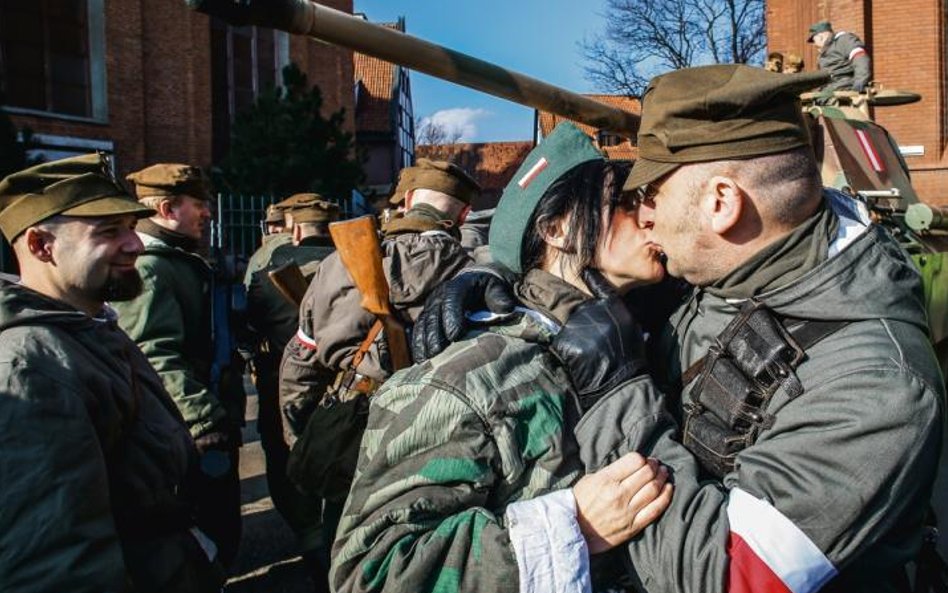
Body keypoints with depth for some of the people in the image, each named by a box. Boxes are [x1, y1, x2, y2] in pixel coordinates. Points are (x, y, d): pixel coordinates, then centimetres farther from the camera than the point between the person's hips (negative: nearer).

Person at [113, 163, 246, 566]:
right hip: (188, 437, -10)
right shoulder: (148, 267, -17)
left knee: (223, 532, 21)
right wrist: (205, 422, -32)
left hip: (214, 424, 10)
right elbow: (158, 358, -28)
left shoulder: (185, 261, 16)